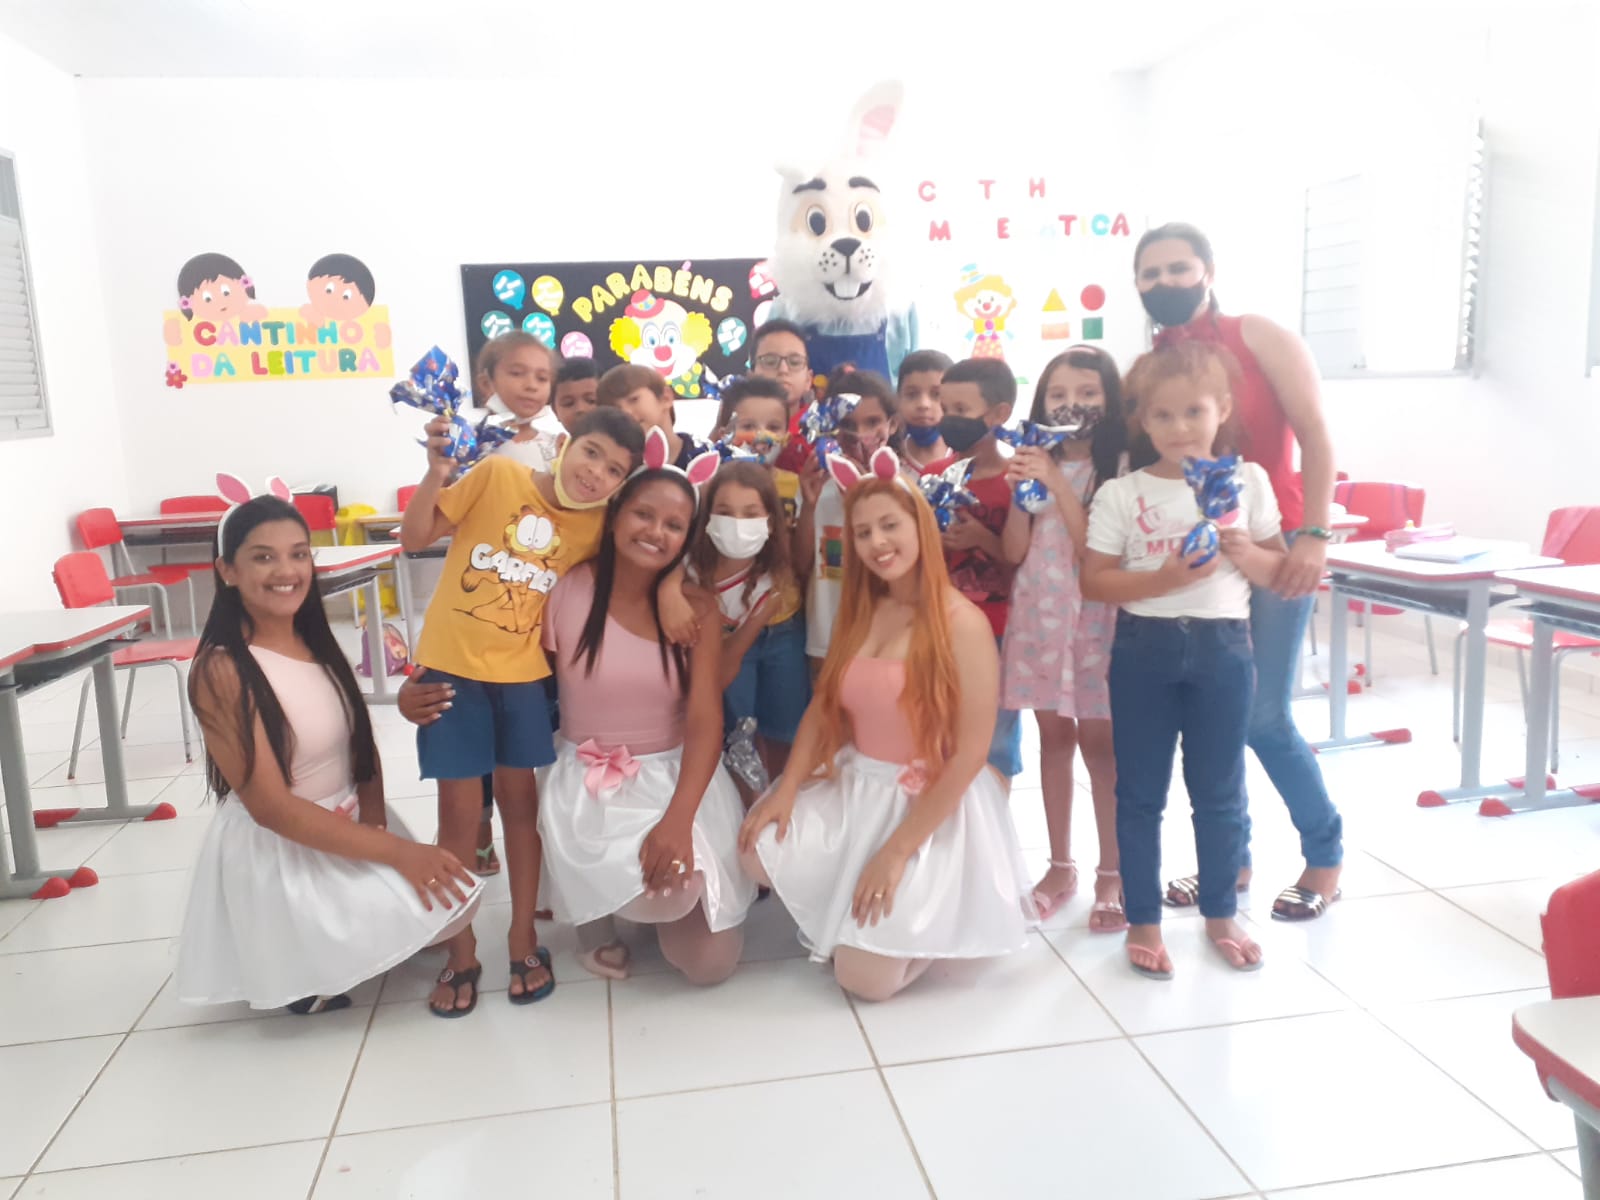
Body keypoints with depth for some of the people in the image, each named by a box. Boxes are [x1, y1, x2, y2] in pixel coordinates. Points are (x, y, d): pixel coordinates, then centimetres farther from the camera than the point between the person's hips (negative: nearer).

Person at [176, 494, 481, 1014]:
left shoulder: (317, 643, 2)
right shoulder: (221, 671, -21)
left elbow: (363, 747, 6)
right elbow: (271, 808, -24)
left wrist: (376, 827, -14)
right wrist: (395, 852, -27)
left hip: (347, 833, 7)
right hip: (277, 855, -7)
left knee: (453, 896, -2)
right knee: (425, 901, -16)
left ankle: (327, 953, 16)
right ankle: (297, 968, 7)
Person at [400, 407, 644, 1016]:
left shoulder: (596, 525, -4)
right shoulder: (497, 474, -12)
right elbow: (415, 538, -9)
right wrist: (438, 472, -22)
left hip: (523, 673, 2)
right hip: (452, 666, -2)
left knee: (520, 799, 12)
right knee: (461, 812, 2)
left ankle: (524, 940, 28)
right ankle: (461, 954, 20)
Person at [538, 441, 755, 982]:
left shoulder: (696, 604, -6)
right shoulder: (566, 592, -9)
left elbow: (705, 722, -13)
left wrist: (679, 819, -26)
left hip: (677, 775, 2)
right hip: (588, 780, -2)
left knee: (711, 963, -6)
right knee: (671, 892, -29)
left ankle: (646, 896, 27)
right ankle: (596, 905, 8)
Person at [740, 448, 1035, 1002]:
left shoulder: (963, 624, -16)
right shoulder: (860, 612, 5)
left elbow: (969, 756, -18)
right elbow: (823, 708, 4)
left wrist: (897, 852, -18)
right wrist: (786, 789, -12)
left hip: (930, 810, -6)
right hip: (852, 790, 6)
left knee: (865, 978, -11)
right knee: (759, 851, -17)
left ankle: (927, 920, 19)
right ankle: (846, 912, 11)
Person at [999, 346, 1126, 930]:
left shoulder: (1119, 467, -6)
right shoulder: (1034, 461, 7)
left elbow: (1095, 551, -15)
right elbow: (1014, 551, 1)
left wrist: (1057, 485, -19)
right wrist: (1021, 490, -12)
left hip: (1094, 617, -4)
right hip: (1038, 615, 4)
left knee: (1098, 741, -2)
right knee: (1053, 735, 10)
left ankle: (1113, 874, 11)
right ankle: (1060, 867, 21)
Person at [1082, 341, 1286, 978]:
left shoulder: (1248, 482, 2)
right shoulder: (1121, 494, -4)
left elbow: (1277, 565, 9)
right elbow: (1094, 582, -6)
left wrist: (1245, 554, -13)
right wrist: (1162, 579, -20)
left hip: (1224, 645, 1)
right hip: (1144, 647, -1)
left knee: (1220, 791, 12)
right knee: (1140, 792, 7)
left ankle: (1220, 914, 30)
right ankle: (1143, 920, 21)